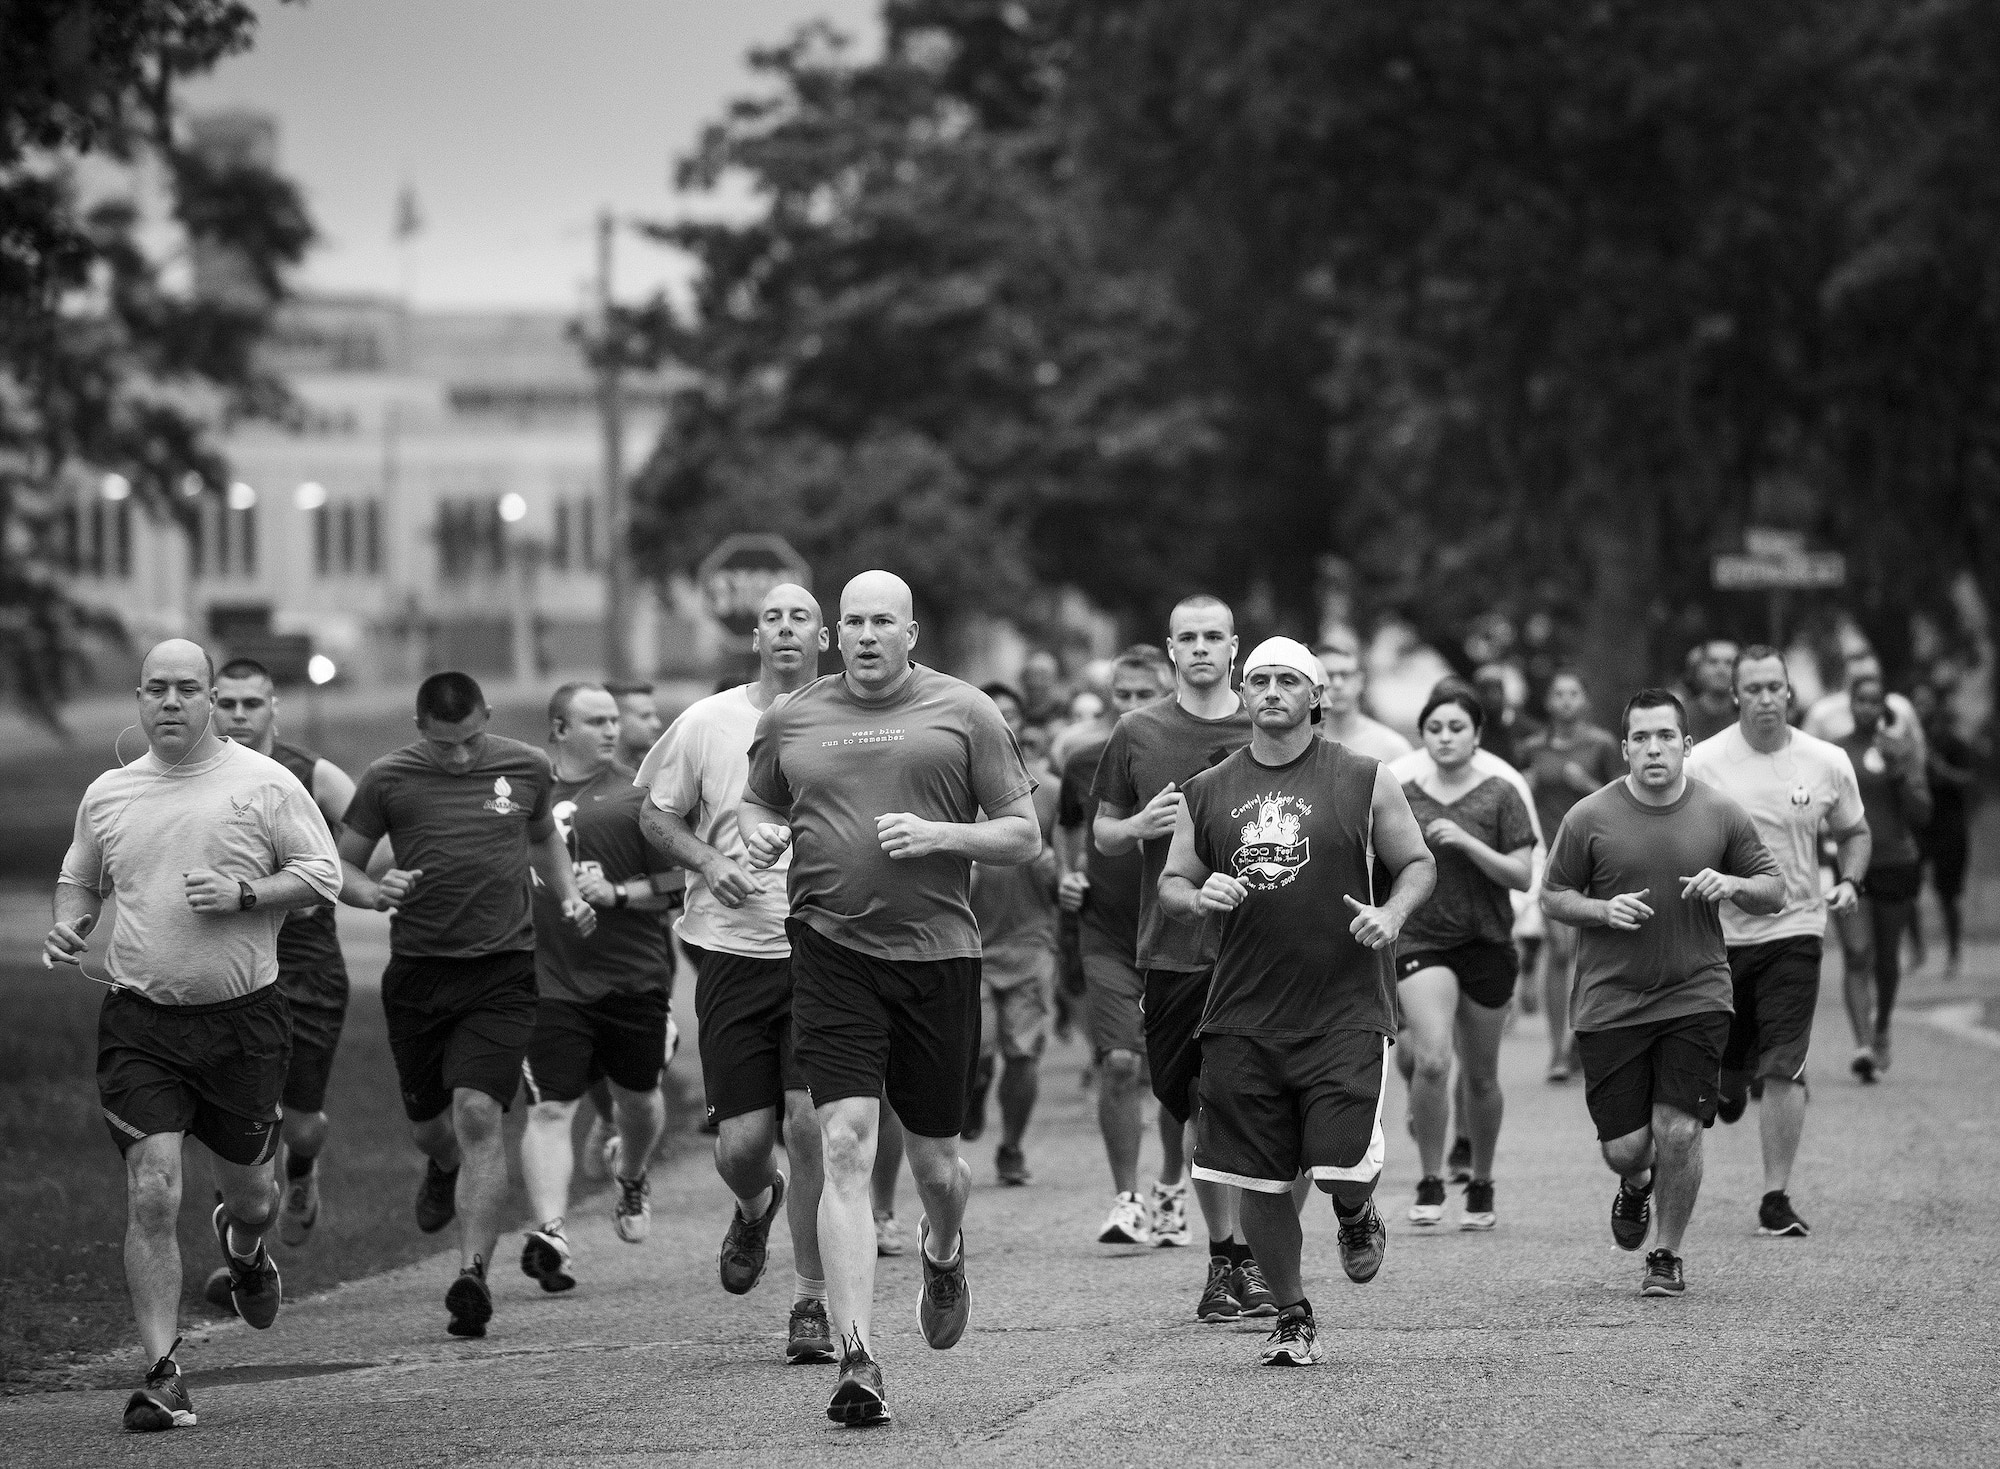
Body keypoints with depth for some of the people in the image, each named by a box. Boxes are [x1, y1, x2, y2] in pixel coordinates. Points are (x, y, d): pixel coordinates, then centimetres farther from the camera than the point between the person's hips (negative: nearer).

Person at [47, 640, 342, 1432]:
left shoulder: (264, 785, -1)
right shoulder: (108, 794, 8)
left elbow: (323, 875, -2)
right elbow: (78, 880, 22)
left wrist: (243, 895, -16)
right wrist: (69, 924, 1)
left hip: (244, 1017, -1)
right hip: (140, 1022, 1)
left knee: (249, 1196, 12)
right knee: (152, 1195, -12)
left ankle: (243, 1247, 51)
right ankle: (162, 1375, -9)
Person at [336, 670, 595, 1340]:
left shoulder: (526, 768, 4)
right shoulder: (388, 780, -2)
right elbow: (340, 863, 7)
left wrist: (569, 896, 8)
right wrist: (373, 893, -14)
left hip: (501, 972, -1)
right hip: (418, 972, 1)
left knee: (477, 1116, -15)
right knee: (427, 1124, 13)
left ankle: (472, 1274, -16)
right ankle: (446, 1169, 51)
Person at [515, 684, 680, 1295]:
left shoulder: (636, 795, 0)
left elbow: (680, 882, -3)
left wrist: (618, 893, -16)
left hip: (633, 975, 0)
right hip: (549, 982, 0)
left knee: (637, 1097, 15)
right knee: (549, 1109, -11)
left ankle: (632, 1181, 46)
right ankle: (548, 1233, -19)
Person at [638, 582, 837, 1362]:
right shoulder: (706, 723, 3)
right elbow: (657, 815, 15)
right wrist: (708, 862, -4)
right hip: (734, 948, 1)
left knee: (810, 1120, -14)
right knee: (742, 1139, 0)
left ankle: (812, 1301, 1)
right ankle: (756, 1207, 39)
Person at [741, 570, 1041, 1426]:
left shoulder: (963, 714, 4)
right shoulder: (790, 721, 9)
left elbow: (1024, 836, 5)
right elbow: (758, 805, 24)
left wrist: (940, 836, -12)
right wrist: (761, 836, 1)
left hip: (937, 954, 0)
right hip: (831, 955, 0)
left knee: (935, 1163, 9)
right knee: (846, 1148, -14)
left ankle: (943, 1255, 47)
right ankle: (857, 1363, -16)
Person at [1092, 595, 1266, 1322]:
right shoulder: (1139, 732, 6)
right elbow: (1102, 833, 13)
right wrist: (1141, 825, -7)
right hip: (1173, 949, 1)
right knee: (1199, 1108, 7)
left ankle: (1259, 1257, 1)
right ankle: (1222, 1255, 18)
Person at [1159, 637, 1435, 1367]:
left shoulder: (1363, 781, 2)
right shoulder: (1206, 792, 9)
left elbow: (1418, 864, 9)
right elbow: (1171, 883, 15)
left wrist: (1390, 916, -10)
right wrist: (1199, 898, -8)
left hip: (1344, 1011, -3)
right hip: (1244, 1017, 3)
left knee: (1342, 1166, -13)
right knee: (1258, 1181, 3)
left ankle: (1358, 1215, 24)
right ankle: (1292, 1316, 21)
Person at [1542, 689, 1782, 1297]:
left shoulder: (1721, 814, 2)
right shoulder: (1590, 818, -2)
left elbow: (1774, 892, 10)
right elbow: (1551, 897, 6)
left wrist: (1733, 885, -12)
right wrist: (1603, 910, -13)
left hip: (1695, 996, 0)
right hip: (1610, 1002, 0)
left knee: (1678, 1131, -10)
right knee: (1625, 1146, -2)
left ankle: (1668, 1254, 11)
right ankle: (1635, 1185, 37)